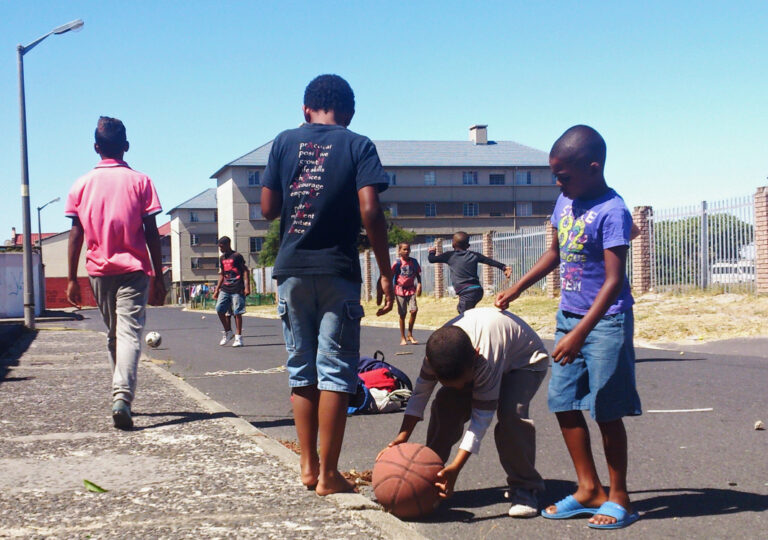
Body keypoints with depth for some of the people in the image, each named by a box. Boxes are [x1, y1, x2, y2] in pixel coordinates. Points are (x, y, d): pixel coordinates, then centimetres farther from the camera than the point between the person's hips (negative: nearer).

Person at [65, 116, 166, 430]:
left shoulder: (82, 184, 5)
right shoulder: (140, 181, 0)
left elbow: (76, 235, 3)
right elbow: (151, 233, -2)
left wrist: (72, 279, 6)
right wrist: (158, 276, 2)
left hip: (99, 270, 3)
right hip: (134, 268, -3)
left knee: (113, 335, 17)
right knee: (130, 333, -9)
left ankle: (120, 396, 24)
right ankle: (123, 397, -26)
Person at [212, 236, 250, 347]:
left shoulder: (237, 256, -3)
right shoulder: (222, 258, 16)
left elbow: (246, 271, -4)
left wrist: (247, 287, -13)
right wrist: (217, 290, 19)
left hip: (237, 289, -6)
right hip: (225, 289, 6)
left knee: (237, 313, -4)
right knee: (219, 309, -6)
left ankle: (238, 337, 2)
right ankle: (228, 332, 9)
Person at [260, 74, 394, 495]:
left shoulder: (285, 142, 7)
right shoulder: (358, 145, 0)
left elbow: (268, 208, 5)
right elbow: (370, 211, -11)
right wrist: (385, 273, -6)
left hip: (292, 270, 3)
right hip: (337, 271, -3)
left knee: (301, 368, 13)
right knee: (335, 370, 1)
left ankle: (308, 466, 17)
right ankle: (328, 473, 2)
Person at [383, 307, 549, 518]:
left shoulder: (486, 359, -44)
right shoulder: (439, 350, -28)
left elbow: (481, 417, -40)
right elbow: (420, 393, -14)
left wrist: (455, 468, -45)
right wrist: (402, 437, -24)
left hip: (525, 360, -6)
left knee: (511, 412, -33)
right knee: (445, 404, -17)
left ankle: (525, 487, -16)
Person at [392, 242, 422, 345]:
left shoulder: (414, 261, 3)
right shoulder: (398, 262, -5)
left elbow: (418, 274, 12)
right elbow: (391, 275, -1)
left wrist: (419, 285, -1)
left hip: (411, 290, 2)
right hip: (400, 290, -2)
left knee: (414, 311, -12)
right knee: (402, 314, 2)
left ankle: (410, 335, 6)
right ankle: (403, 338, 12)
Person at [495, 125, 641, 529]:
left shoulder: (612, 211, -18)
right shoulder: (565, 201, 6)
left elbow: (614, 281, -21)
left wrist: (579, 334, -26)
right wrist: (517, 289, 22)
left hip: (605, 321, -8)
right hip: (569, 315, 8)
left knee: (606, 411, -1)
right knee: (563, 403, 8)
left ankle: (618, 498, 12)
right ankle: (589, 489, 19)